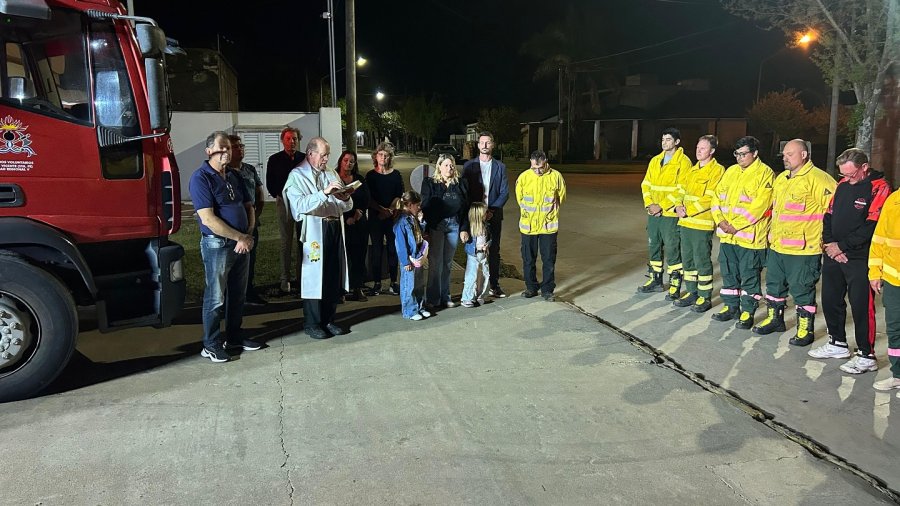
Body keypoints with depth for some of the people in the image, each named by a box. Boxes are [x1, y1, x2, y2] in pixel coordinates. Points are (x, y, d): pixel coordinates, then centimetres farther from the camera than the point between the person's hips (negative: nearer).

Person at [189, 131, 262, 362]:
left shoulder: (234, 176, 12)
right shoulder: (201, 178, -12)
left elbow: (248, 207, 13)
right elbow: (208, 219, -19)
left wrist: (248, 236, -4)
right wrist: (240, 237, -16)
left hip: (241, 244, 7)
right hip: (217, 245, -7)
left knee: (238, 293, 15)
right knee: (215, 298, 1)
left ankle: (234, 336, 30)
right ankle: (211, 345, 13)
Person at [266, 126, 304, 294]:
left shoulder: (305, 159, 8)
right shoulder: (274, 160, 4)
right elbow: (270, 184, 5)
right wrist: (280, 196, -8)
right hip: (283, 202, -1)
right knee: (286, 241, 0)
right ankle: (285, 278, 5)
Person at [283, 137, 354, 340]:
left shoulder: (332, 174, 17)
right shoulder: (297, 175, 0)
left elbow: (346, 206, 17)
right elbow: (300, 205, -17)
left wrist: (345, 198, -5)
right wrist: (324, 192, -23)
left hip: (335, 228, 6)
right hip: (314, 230, -6)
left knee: (335, 275, 7)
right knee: (314, 276, -2)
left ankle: (328, 320, 20)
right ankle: (312, 323, 9)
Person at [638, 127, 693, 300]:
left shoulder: (683, 162, -8)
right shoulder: (655, 160, 12)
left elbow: (680, 190, -15)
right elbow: (646, 184, 11)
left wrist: (661, 206, -17)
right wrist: (649, 204, -5)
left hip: (671, 214, -6)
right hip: (653, 213, 7)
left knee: (672, 250, -2)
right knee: (654, 247, 14)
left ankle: (675, 285, 8)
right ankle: (655, 280, 27)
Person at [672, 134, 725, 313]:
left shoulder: (717, 171, -9)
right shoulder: (691, 171, 15)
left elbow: (710, 198, -17)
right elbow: (681, 191, 17)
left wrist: (688, 211, -18)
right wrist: (678, 206, -4)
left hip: (702, 224, -8)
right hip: (685, 223, 8)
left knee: (702, 261, -1)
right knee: (687, 260, 14)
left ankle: (705, 297, 10)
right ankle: (691, 293, 26)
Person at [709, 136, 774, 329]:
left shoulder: (765, 173, -9)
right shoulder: (731, 171, 13)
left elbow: (760, 205, -17)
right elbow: (718, 196, 11)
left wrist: (736, 225, -18)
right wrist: (720, 220, -5)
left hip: (750, 236, -7)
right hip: (727, 234, 7)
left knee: (749, 276, 3)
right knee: (729, 273, 15)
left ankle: (748, 312, 14)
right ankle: (731, 307, 28)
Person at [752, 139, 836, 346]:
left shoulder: (818, 179, -14)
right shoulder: (781, 178, 13)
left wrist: (825, 238, -13)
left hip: (803, 249, -8)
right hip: (777, 246, 8)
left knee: (802, 290, 1)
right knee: (774, 284, 18)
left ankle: (806, 329, 14)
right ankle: (775, 319, 34)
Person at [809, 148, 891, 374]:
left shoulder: (879, 188, -11)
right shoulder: (843, 185, 9)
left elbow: (871, 227, -18)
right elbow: (829, 215, 12)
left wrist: (842, 246, -14)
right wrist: (830, 243, -2)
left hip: (859, 259, -7)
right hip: (834, 255, 7)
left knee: (862, 307, -3)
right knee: (830, 300, 15)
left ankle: (866, 356, 9)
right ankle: (838, 344, 31)